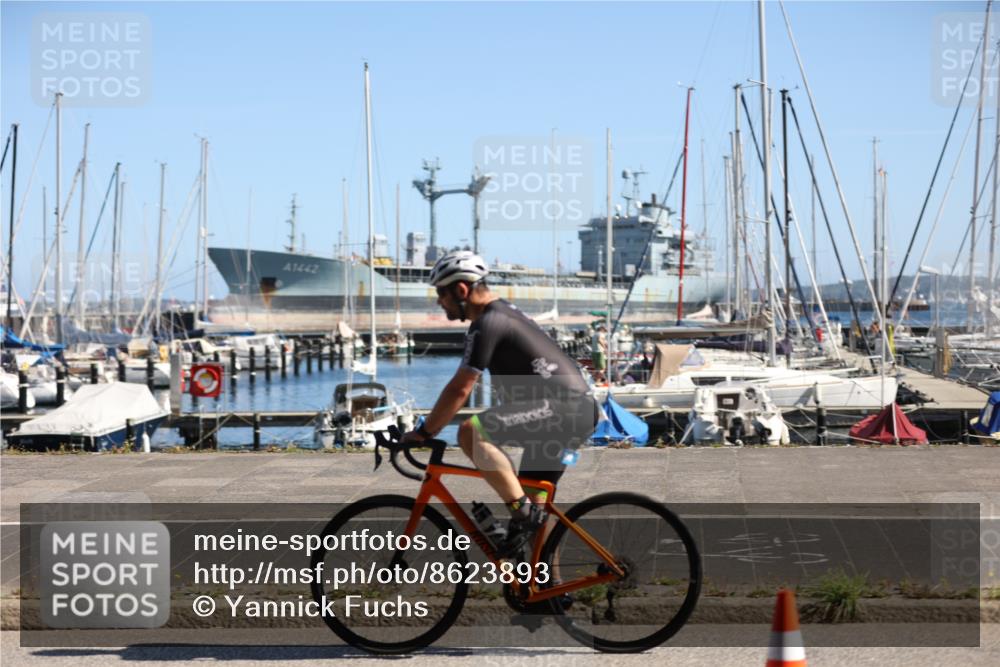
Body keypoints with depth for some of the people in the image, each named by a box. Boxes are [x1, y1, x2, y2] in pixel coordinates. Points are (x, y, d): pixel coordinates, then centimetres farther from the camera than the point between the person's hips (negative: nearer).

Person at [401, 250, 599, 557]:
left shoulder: (488, 323, -11)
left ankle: (522, 511, -18)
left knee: (470, 433, -24)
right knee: (534, 502, 16)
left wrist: (423, 433, -7)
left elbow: (459, 389, -15)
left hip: (563, 407, -11)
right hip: (579, 411, 11)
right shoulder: (503, 313, 20)